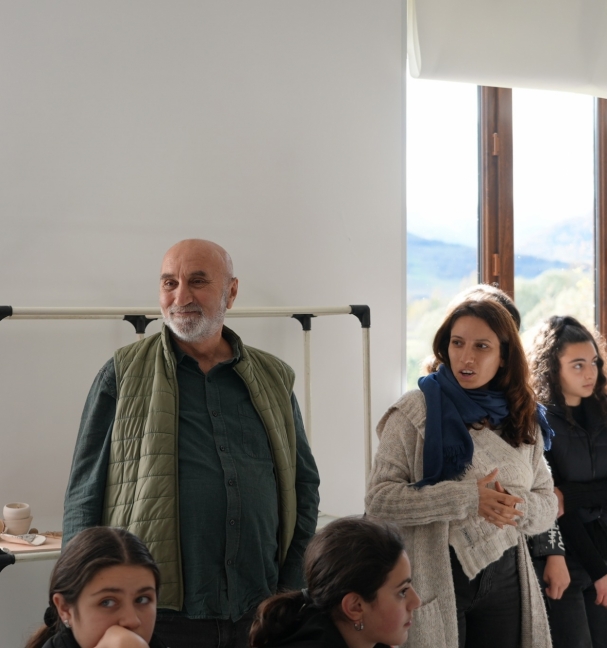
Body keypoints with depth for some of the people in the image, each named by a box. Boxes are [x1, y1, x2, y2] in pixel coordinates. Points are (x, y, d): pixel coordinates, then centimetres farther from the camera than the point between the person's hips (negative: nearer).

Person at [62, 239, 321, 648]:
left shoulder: (274, 379, 11)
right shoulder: (123, 376, 3)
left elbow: (304, 484, 16)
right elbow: (85, 497, 2)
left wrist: (291, 591, 7)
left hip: (258, 614, 2)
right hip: (158, 615, -2)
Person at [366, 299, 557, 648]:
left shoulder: (522, 419, 8)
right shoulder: (415, 411, -7)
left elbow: (548, 504, 9)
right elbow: (380, 497, -13)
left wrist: (516, 507, -14)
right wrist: (464, 499, -21)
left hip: (505, 581, 4)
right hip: (436, 583, -4)